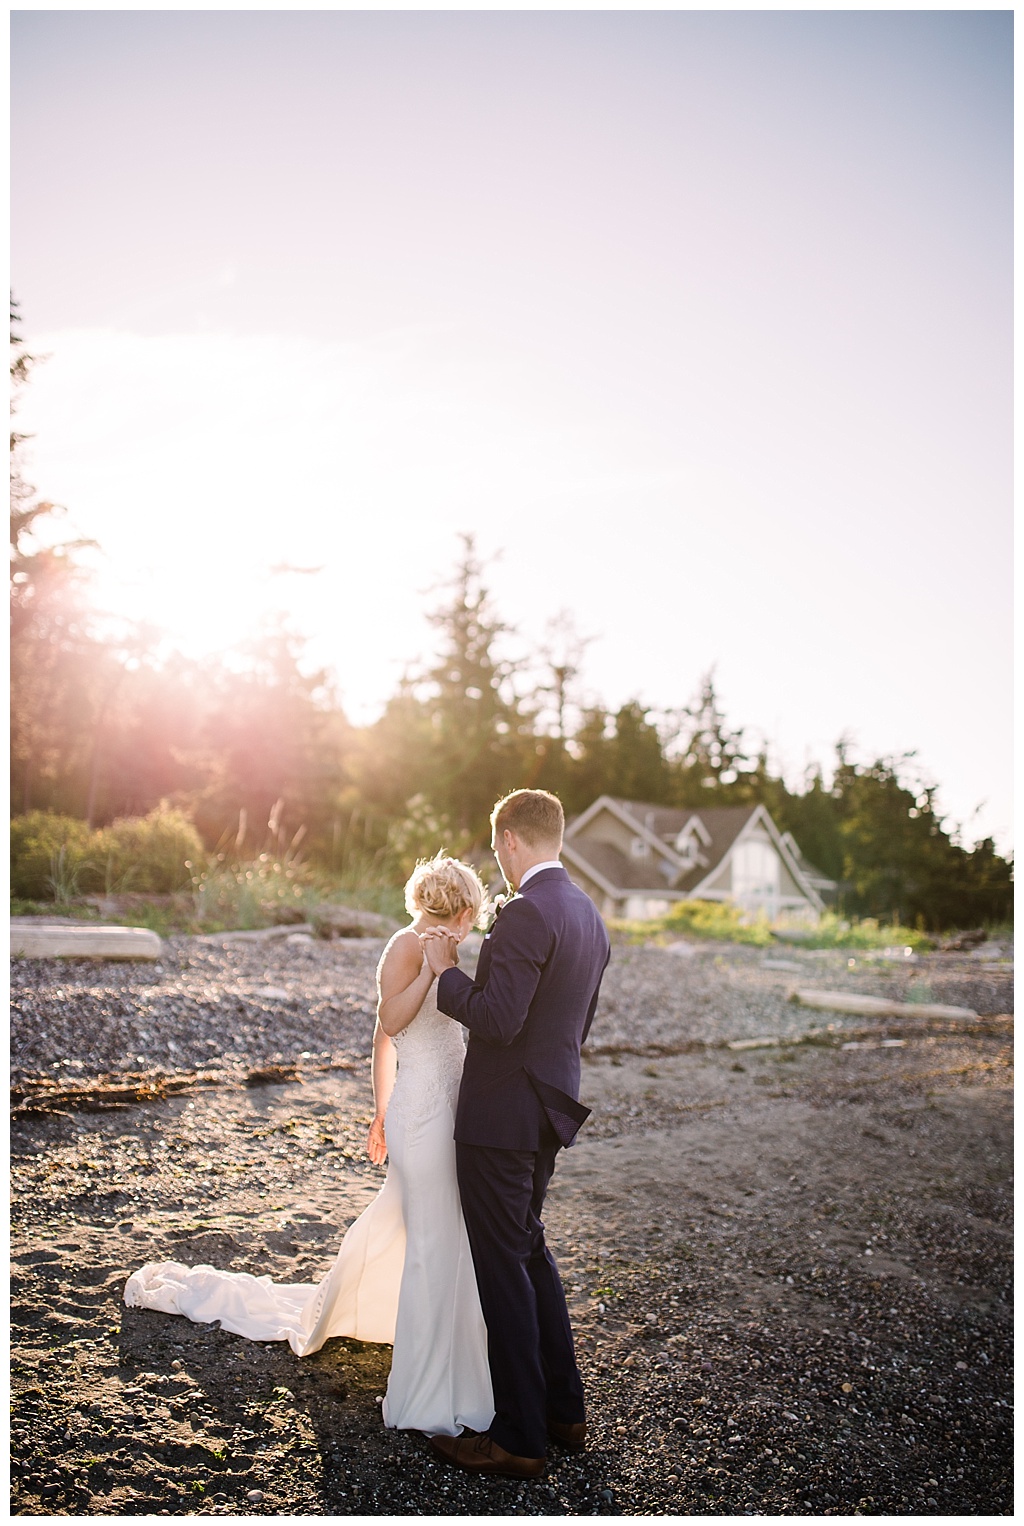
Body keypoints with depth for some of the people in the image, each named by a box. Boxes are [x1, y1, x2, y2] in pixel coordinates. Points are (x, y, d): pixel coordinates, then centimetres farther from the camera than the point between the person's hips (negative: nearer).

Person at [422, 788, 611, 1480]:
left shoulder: (528, 912, -21)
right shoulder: (589, 913, 8)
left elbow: (497, 1019, -27)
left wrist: (447, 970, -13)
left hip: (502, 1113, -9)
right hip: (549, 1107, 9)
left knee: (504, 1264, 3)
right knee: (529, 1248, 22)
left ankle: (519, 1436, 17)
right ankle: (565, 1409, 33)